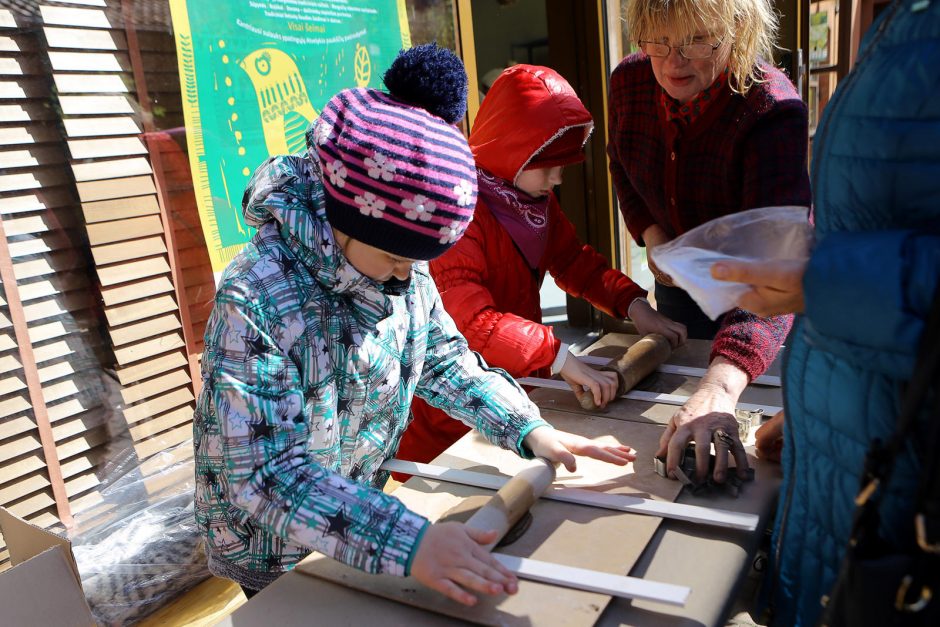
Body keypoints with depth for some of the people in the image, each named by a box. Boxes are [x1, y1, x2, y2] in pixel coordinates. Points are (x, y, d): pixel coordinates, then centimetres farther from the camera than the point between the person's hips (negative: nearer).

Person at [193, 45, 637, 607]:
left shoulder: (405, 267, -12)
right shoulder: (256, 301, -33)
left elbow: (444, 358, 0)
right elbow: (269, 474, -36)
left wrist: (529, 429, -13)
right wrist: (407, 543, -45)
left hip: (364, 509, 6)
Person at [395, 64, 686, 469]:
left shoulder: (537, 199, 6)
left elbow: (574, 261, 13)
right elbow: (469, 320, -32)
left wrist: (634, 305, -1)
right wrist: (560, 358, -36)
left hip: (519, 387, 8)